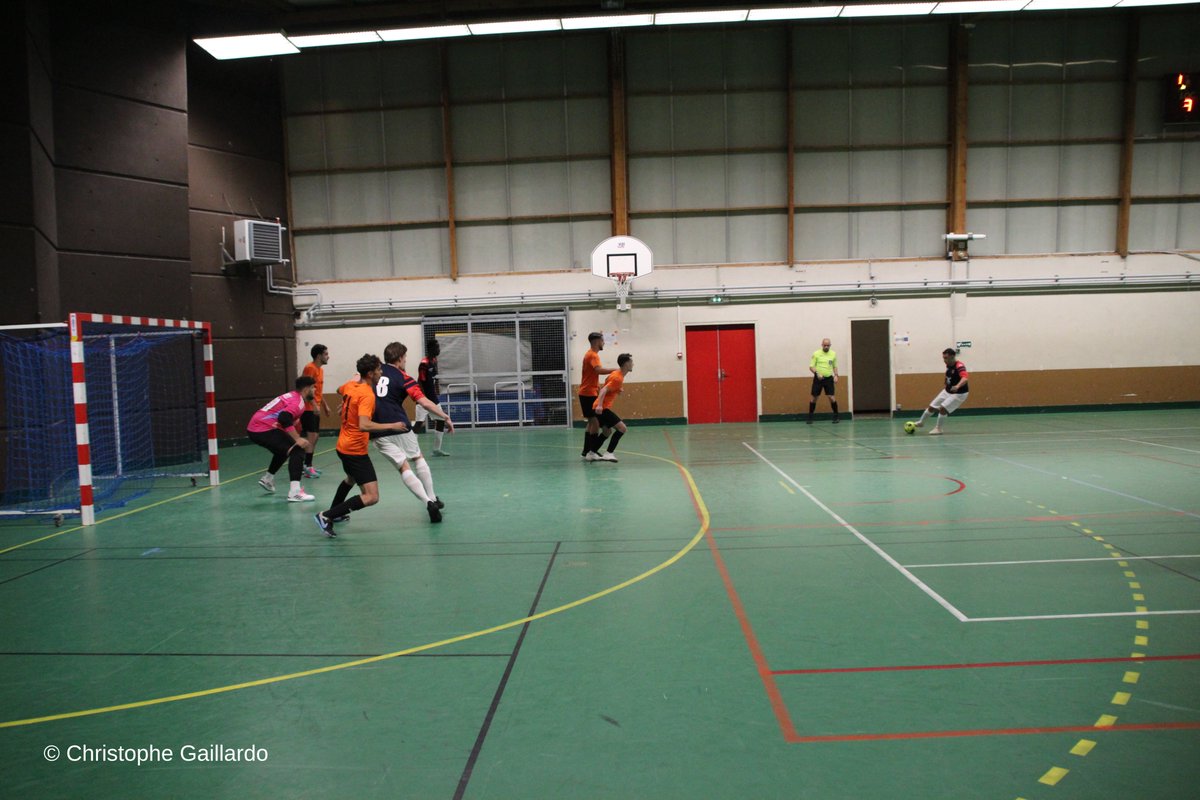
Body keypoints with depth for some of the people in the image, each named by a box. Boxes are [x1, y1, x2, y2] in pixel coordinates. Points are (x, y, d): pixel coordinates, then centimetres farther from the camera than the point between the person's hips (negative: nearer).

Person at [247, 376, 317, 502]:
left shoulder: (291, 396, 18)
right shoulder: (298, 401, -11)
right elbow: (284, 419, -28)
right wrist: (297, 439, -28)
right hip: (265, 430, -10)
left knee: (284, 449, 31)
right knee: (297, 451, -12)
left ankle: (267, 479, 48)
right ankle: (294, 492, -21)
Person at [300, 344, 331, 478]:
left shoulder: (320, 369, 15)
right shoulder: (310, 368, -13)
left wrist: (325, 404, 22)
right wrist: (314, 405, -27)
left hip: (315, 408, 10)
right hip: (309, 409, -10)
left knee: (314, 437, 12)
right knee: (311, 437, -11)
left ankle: (308, 465, 19)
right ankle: (307, 467, -9)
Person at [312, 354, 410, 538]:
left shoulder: (350, 385, 4)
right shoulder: (367, 394, -22)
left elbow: (339, 391, 30)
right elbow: (364, 425, -34)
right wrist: (392, 426, -29)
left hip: (343, 445, 10)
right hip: (356, 450, -10)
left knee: (351, 479, 38)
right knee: (371, 497, -13)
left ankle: (333, 512, 49)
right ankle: (326, 516, -14)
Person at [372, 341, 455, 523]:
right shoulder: (403, 378, -2)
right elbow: (424, 402, -12)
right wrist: (445, 417, -7)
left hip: (377, 431, 3)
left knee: (404, 467, 3)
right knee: (418, 459, 20)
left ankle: (428, 502, -11)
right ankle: (433, 499, 20)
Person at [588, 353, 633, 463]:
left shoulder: (616, 373, 12)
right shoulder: (618, 378, -17)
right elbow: (604, 390, -26)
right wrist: (599, 405, -35)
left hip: (602, 407, 10)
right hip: (603, 408, -10)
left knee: (607, 431, 21)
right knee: (621, 428, -14)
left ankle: (592, 453, 24)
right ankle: (608, 453, -15)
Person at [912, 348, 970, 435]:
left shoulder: (959, 366, -28)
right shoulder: (948, 365, -2)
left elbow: (964, 378, -46)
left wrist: (957, 386, -64)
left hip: (958, 393, -8)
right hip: (947, 391, 8)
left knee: (942, 408, -21)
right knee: (931, 407, 11)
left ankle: (938, 429, -3)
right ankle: (921, 422, 32)